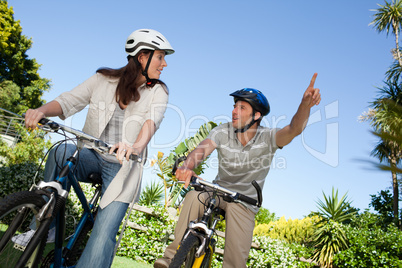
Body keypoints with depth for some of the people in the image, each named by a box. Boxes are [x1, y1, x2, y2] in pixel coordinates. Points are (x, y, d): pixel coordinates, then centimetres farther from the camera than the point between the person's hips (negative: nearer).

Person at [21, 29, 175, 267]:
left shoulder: (158, 91, 1)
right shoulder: (104, 79, 3)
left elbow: (153, 119, -18)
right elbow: (69, 100, -3)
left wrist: (137, 146, -39)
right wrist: (42, 110, -25)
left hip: (123, 165, -1)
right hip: (91, 155, 2)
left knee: (104, 234, -15)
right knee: (61, 151, -30)